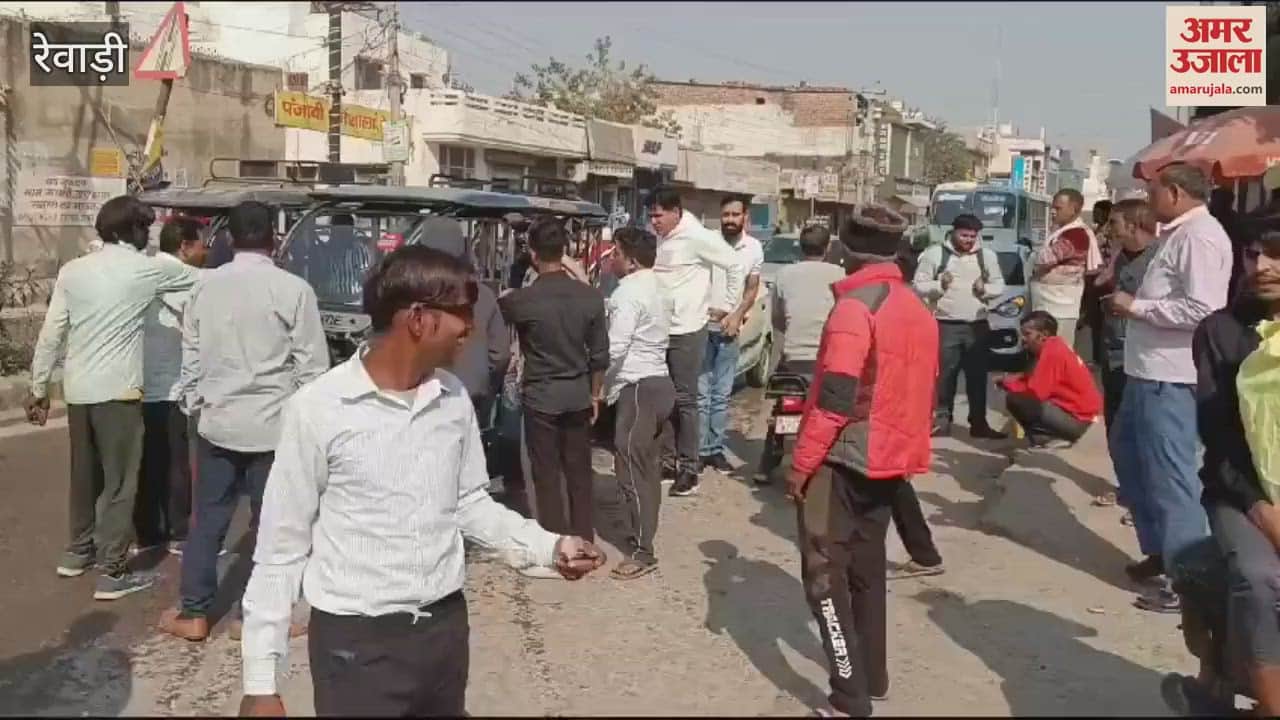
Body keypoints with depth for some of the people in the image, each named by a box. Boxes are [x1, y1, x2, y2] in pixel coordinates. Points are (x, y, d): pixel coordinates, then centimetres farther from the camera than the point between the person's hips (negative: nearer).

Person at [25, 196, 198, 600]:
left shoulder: (73, 270, 6)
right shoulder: (147, 269, -7)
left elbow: (51, 334, 5)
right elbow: (201, 280, 9)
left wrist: (38, 388, 12)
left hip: (78, 389, 6)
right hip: (117, 390, -6)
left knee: (84, 473, 20)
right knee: (119, 481, 1)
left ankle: (78, 551, 34)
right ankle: (112, 572, 3)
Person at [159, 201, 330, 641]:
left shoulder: (205, 285, 3)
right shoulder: (293, 289, -10)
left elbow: (191, 353, 10)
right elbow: (312, 364, -8)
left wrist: (194, 403, 21)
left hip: (217, 421, 4)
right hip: (273, 424, -4)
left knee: (208, 519, 13)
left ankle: (193, 613, 20)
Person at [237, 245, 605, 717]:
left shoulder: (455, 399, 0)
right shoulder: (317, 408, -14)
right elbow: (281, 548, -8)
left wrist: (548, 546, -3)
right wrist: (261, 682, -8)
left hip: (446, 627, 5)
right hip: (356, 643, -4)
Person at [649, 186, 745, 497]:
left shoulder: (697, 237, -14)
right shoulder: (656, 238, 6)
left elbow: (736, 266, -10)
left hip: (687, 331, -7)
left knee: (684, 400, -2)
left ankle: (689, 468, 6)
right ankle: (671, 458, 24)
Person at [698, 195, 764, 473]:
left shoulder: (754, 249, 2)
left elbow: (752, 289, 9)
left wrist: (737, 316, -5)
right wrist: (701, 308, -16)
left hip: (729, 329, 3)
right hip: (702, 326, -3)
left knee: (722, 395, 9)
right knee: (700, 393, 0)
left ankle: (716, 449, 17)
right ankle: (700, 449, 7)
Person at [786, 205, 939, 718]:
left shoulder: (855, 307, -17)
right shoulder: (917, 309, 10)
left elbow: (834, 398, -22)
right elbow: (924, 388, 16)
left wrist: (801, 463, -15)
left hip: (845, 459, -8)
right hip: (891, 458, 8)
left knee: (825, 573, -1)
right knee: (867, 565, 19)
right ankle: (872, 676, 29)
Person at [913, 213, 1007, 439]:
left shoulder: (987, 256, 9)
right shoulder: (934, 254, -1)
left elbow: (999, 285, 14)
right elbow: (919, 285, -1)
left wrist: (985, 289, -7)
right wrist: (939, 285, -18)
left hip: (977, 325, 3)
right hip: (945, 325, -3)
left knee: (978, 376, 7)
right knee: (944, 376, -2)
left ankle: (979, 423, 14)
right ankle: (941, 421, 6)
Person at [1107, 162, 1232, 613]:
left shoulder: (1200, 236, -16)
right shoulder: (1177, 234, 16)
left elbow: (1200, 310, -25)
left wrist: (1135, 306, -17)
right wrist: (1133, 304, 6)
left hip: (1169, 377, -11)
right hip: (1148, 369, 11)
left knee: (1169, 474, -3)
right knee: (1129, 454, 21)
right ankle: (1160, 550, 33)